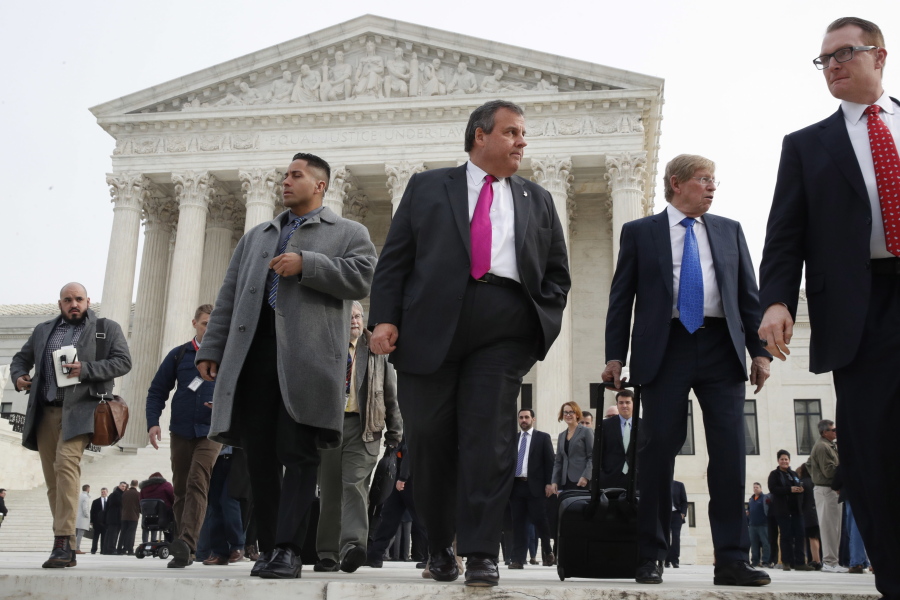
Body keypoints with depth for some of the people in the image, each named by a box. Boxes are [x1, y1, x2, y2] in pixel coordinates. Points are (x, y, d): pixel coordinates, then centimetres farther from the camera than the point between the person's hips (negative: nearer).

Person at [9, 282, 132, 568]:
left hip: (78, 408, -5)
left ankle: (63, 542, -25)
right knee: (52, 477, 3)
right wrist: (18, 375, 8)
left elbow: (123, 361, -1)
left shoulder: (107, 328, 8)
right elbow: (21, 357, 30)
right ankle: (67, 550, 9)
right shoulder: (43, 330, 21)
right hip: (45, 411, 5)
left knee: (66, 462, -24)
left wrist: (86, 369, -14)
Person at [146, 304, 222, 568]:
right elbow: (157, 391, 10)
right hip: (181, 431, 3)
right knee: (181, 489, 6)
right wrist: (153, 422, -3)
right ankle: (183, 553, 13)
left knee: (197, 484, -18)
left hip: (211, 431, -3)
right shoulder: (178, 355, 10)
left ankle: (187, 543, -27)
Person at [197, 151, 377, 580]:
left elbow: (361, 278, -4)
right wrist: (211, 348, 13)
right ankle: (268, 547, 9)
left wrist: (305, 265, -10)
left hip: (308, 354, -4)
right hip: (254, 349, 5)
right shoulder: (256, 236, 29)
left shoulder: (348, 233, 15)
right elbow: (229, 296, 23)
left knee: (297, 453, -8)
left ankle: (288, 549, -7)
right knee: (259, 454, 2)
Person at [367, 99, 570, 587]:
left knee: (489, 439, -8)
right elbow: (394, 258, 8)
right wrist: (384, 318, -4)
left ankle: (481, 555, -1)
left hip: (504, 330, 1)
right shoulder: (428, 186, 15)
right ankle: (439, 548, 20)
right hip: (430, 325, 0)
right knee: (430, 439, 3)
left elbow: (557, 273, 20)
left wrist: (543, 323, 4)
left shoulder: (538, 201, 21)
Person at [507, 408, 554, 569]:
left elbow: (549, 461, 1)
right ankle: (518, 559, 3)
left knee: (539, 519, -3)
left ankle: (547, 551, 20)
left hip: (535, 485, -3)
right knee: (518, 522, 2)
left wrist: (549, 483, -7)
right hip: (516, 485, 3)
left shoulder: (543, 437, 6)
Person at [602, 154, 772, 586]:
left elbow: (748, 294, 14)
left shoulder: (729, 230, 17)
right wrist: (615, 356, -2)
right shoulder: (639, 232, 9)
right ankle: (652, 557, 6)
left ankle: (731, 559, 2)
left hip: (721, 348, 3)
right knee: (659, 449, -3)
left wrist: (759, 350, 4)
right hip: (666, 348, -2)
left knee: (730, 451, -4)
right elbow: (621, 297, 6)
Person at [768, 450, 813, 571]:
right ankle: (786, 562, 4)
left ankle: (799, 562, 1)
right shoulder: (774, 474, 3)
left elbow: (802, 486, 18)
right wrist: (789, 489, -22)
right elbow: (773, 488, -11)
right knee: (786, 536, -2)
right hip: (783, 510, -4)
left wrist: (802, 488, -7)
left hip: (796, 509, 4)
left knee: (799, 535, -1)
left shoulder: (794, 474, 19)